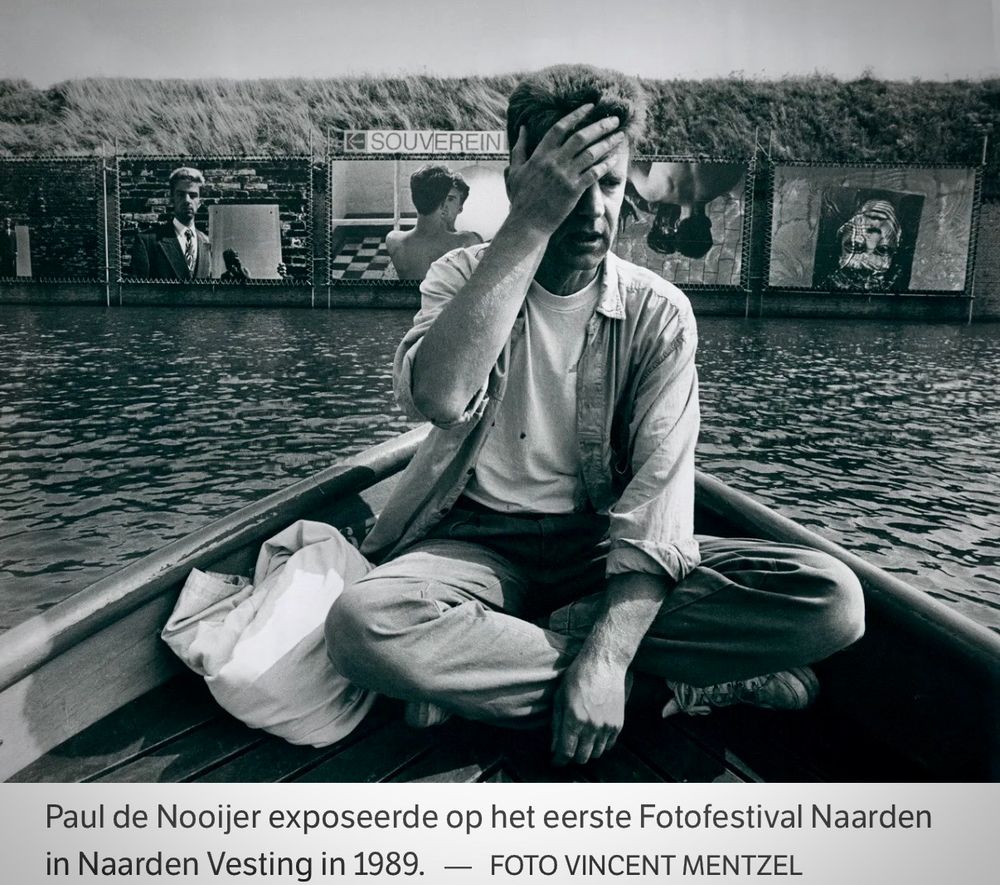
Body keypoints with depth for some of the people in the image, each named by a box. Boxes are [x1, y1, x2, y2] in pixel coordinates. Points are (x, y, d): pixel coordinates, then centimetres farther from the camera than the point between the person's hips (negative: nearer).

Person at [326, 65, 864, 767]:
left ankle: (479, 664, -20)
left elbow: (661, 486, -15)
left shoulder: (658, 313, -4)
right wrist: (531, 225, -27)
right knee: (362, 624, -34)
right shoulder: (466, 277, -3)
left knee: (833, 598, -21)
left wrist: (607, 653, -29)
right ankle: (684, 684, -19)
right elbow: (437, 398, -27)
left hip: (604, 545, 1)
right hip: (481, 542, 0)